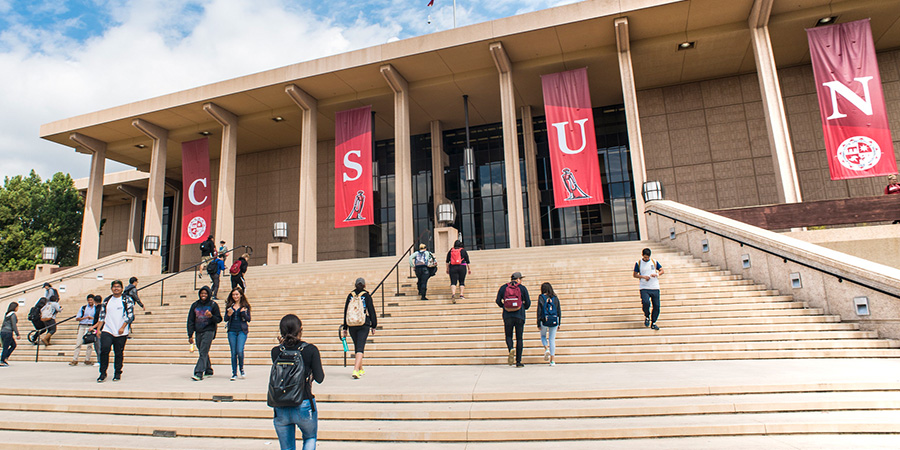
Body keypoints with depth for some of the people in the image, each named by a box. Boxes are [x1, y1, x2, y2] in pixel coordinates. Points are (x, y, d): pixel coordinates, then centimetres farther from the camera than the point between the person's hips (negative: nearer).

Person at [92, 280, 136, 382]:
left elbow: (130, 315, -5)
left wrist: (123, 327, -14)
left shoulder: (127, 300, 1)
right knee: (104, 350, -13)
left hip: (121, 333, -2)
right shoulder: (106, 301, 12)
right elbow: (101, 316, 15)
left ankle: (117, 373, 17)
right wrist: (98, 329, 6)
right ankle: (103, 373, 0)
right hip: (107, 331, 2)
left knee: (119, 353, 4)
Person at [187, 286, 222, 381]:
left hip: (209, 331, -5)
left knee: (203, 352, -12)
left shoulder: (213, 305, -1)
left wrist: (211, 316, -20)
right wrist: (190, 335, 4)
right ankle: (208, 370, 25)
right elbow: (190, 321, 9)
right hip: (198, 332, 5)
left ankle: (199, 373, -16)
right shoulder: (195, 305, 8)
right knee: (202, 352, 12)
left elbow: (219, 319, 1)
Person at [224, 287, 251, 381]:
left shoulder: (245, 306, 4)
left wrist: (243, 313, -14)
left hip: (242, 331, -2)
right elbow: (225, 319, 9)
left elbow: (248, 319, 2)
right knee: (233, 353, 4)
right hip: (232, 331, 2)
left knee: (240, 351, -13)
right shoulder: (229, 306, 9)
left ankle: (241, 369, 13)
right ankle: (234, 373, 13)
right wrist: (228, 315, -12)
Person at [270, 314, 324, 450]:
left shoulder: (276, 351, -4)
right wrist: (319, 364, 11)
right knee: (310, 438, 26)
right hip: (304, 406, -2)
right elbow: (319, 378, -7)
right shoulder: (310, 350, -11)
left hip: (280, 409, 2)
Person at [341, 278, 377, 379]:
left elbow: (345, 312, 8)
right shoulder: (366, 296, -2)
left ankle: (360, 370, 27)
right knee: (360, 348, -5)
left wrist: (345, 328, 14)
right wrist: (373, 326, 7)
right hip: (364, 325, -3)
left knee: (357, 347, 16)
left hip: (352, 326, 3)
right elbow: (372, 311, -1)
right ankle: (355, 370, -20)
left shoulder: (350, 296, 6)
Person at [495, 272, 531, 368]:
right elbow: (528, 303, 4)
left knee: (508, 336, 12)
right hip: (520, 316, -1)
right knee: (519, 338, 7)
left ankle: (511, 349, -20)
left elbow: (498, 301, 4)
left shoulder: (503, 288, 6)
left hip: (507, 316, 1)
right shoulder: (522, 288, 3)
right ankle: (518, 362, 7)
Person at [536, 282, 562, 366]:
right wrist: (559, 324, 16)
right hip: (554, 321, 2)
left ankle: (546, 349, -6)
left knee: (543, 336, 22)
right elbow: (559, 311, 8)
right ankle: (553, 360, 6)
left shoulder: (541, 297, -2)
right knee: (552, 339, 9)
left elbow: (539, 311, -4)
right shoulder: (555, 298, 6)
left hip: (544, 321, -2)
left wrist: (538, 324, 0)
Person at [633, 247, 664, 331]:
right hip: (644, 288, -2)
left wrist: (657, 274, -10)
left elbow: (662, 270, 11)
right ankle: (647, 317, 6)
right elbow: (635, 275, 5)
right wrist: (643, 276, -13)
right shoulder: (638, 263, 1)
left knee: (656, 306, 1)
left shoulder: (654, 262, 6)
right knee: (645, 303, -24)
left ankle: (653, 323, 18)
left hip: (655, 288, 2)